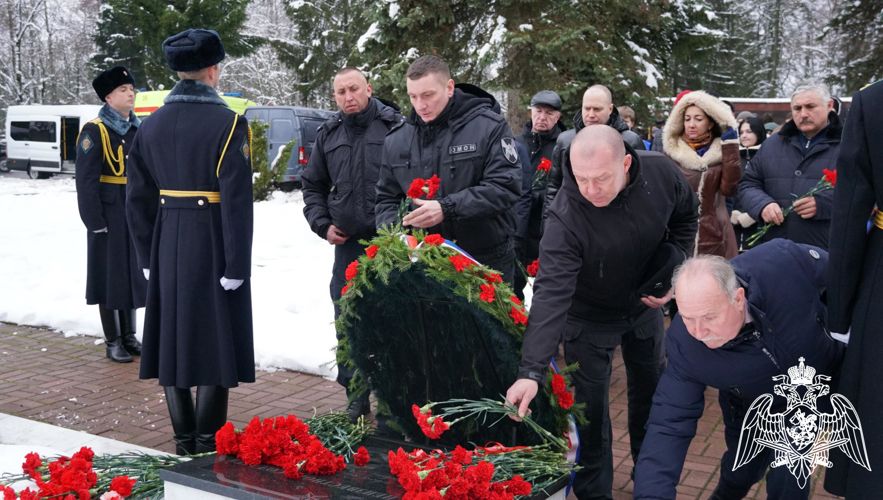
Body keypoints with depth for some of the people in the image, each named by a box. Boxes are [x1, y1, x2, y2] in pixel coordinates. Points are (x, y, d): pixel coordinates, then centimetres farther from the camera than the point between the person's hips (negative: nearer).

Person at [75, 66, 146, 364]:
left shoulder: (138, 130, 11)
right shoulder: (95, 132, -10)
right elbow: (86, 181, -14)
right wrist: (95, 222, -17)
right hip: (110, 216, -6)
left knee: (133, 273, 13)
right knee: (111, 275, 2)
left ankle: (129, 335, 25)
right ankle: (112, 342, 13)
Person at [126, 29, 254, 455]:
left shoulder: (151, 125, 6)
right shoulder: (228, 124, -11)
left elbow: (138, 199, 8)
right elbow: (237, 201, -16)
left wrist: (148, 257, 14)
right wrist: (236, 264, -12)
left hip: (168, 248, 5)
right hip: (213, 247, -5)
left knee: (174, 337, 12)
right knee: (216, 339, 4)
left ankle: (184, 440, 21)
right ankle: (207, 442, 8)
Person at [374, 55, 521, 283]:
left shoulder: (489, 127, -8)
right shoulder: (397, 140, 6)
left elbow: (505, 186, -17)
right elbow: (386, 198, 12)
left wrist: (447, 208, -27)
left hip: (488, 264, -3)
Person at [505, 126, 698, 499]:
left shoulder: (661, 173, -24)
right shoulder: (565, 218, -36)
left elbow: (685, 216, -1)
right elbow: (551, 294, -41)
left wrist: (675, 272, -11)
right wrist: (532, 371, -50)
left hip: (645, 303, 4)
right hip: (589, 317, -4)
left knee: (651, 387, 20)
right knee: (590, 406, 1)